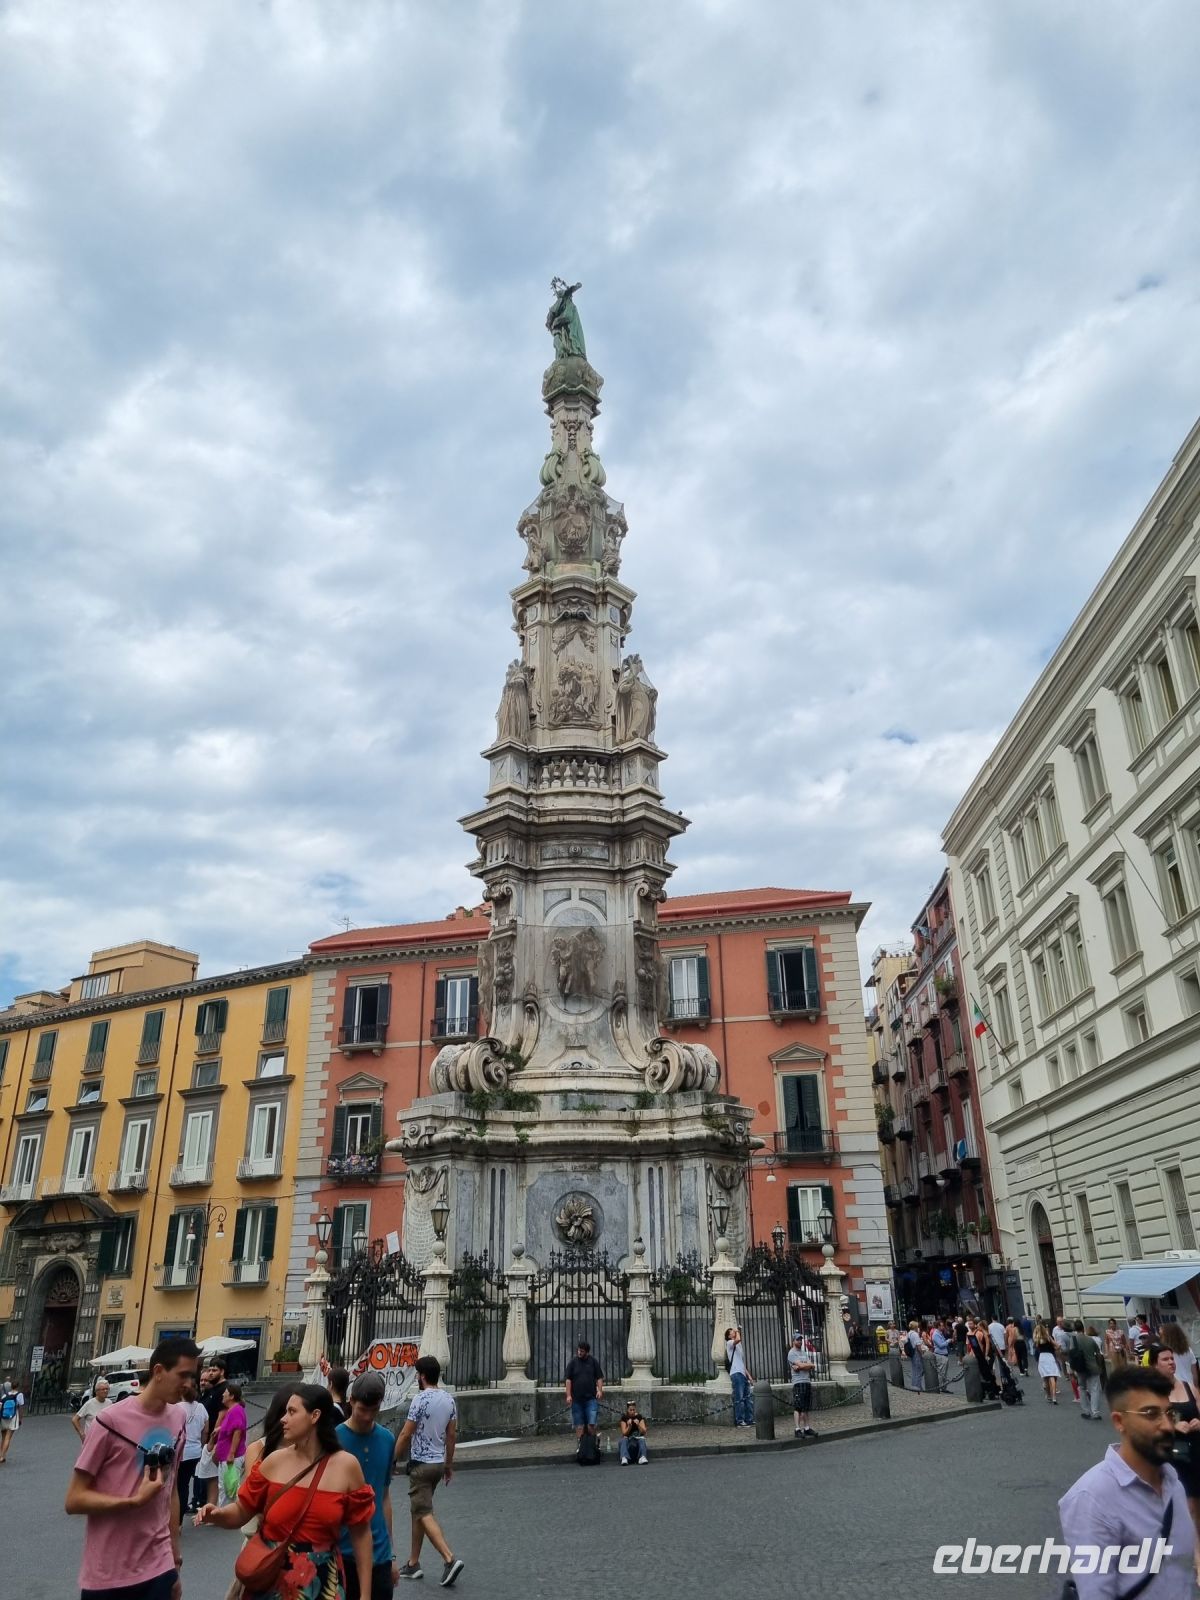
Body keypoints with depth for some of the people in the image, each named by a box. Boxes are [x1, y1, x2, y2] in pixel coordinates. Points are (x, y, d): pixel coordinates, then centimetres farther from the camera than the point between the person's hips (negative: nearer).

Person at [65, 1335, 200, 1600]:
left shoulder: (178, 1419, 1)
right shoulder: (112, 1420, -15)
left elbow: (171, 1490, 10)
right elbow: (74, 1500, -10)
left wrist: (175, 1556, 11)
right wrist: (135, 1500, -19)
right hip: (107, 1576, -4)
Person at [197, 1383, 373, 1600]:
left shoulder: (346, 1466, -10)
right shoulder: (274, 1461, -5)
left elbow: (360, 1532, -3)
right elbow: (242, 1511, 4)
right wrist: (217, 1514, -17)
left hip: (320, 1582, -2)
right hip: (270, 1577, 2)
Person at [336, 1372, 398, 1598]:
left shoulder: (387, 1440, 3)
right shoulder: (333, 1440, -11)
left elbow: (385, 1496, 11)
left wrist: (391, 1553, 12)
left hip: (379, 1554, 4)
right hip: (342, 1553, -3)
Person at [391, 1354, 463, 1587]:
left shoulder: (420, 1399, -18)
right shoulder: (449, 1400, 4)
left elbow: (406, 1434, -16)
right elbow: (451, 1435, 9)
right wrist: (449, 1464, 17)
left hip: (421, 1463, -8)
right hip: (438, 1462, 8)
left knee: (424, 1514, -5)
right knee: (417, 1510, 18)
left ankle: (450, 1559, -16)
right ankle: (413, 1563, 24)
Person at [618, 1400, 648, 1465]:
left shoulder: (639, 1417, -4)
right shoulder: (624, 1418, -5)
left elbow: (643, 1432, -11)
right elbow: (624, 1433, -11)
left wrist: (638, 1425, -30)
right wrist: (629, 1426, -29)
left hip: (638, 1439, 0)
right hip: (628, 1439, 0)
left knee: (642, 1439, -32)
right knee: (623, 1440, -32)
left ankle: (642, 1457, -52)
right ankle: (624, 1458, -53)